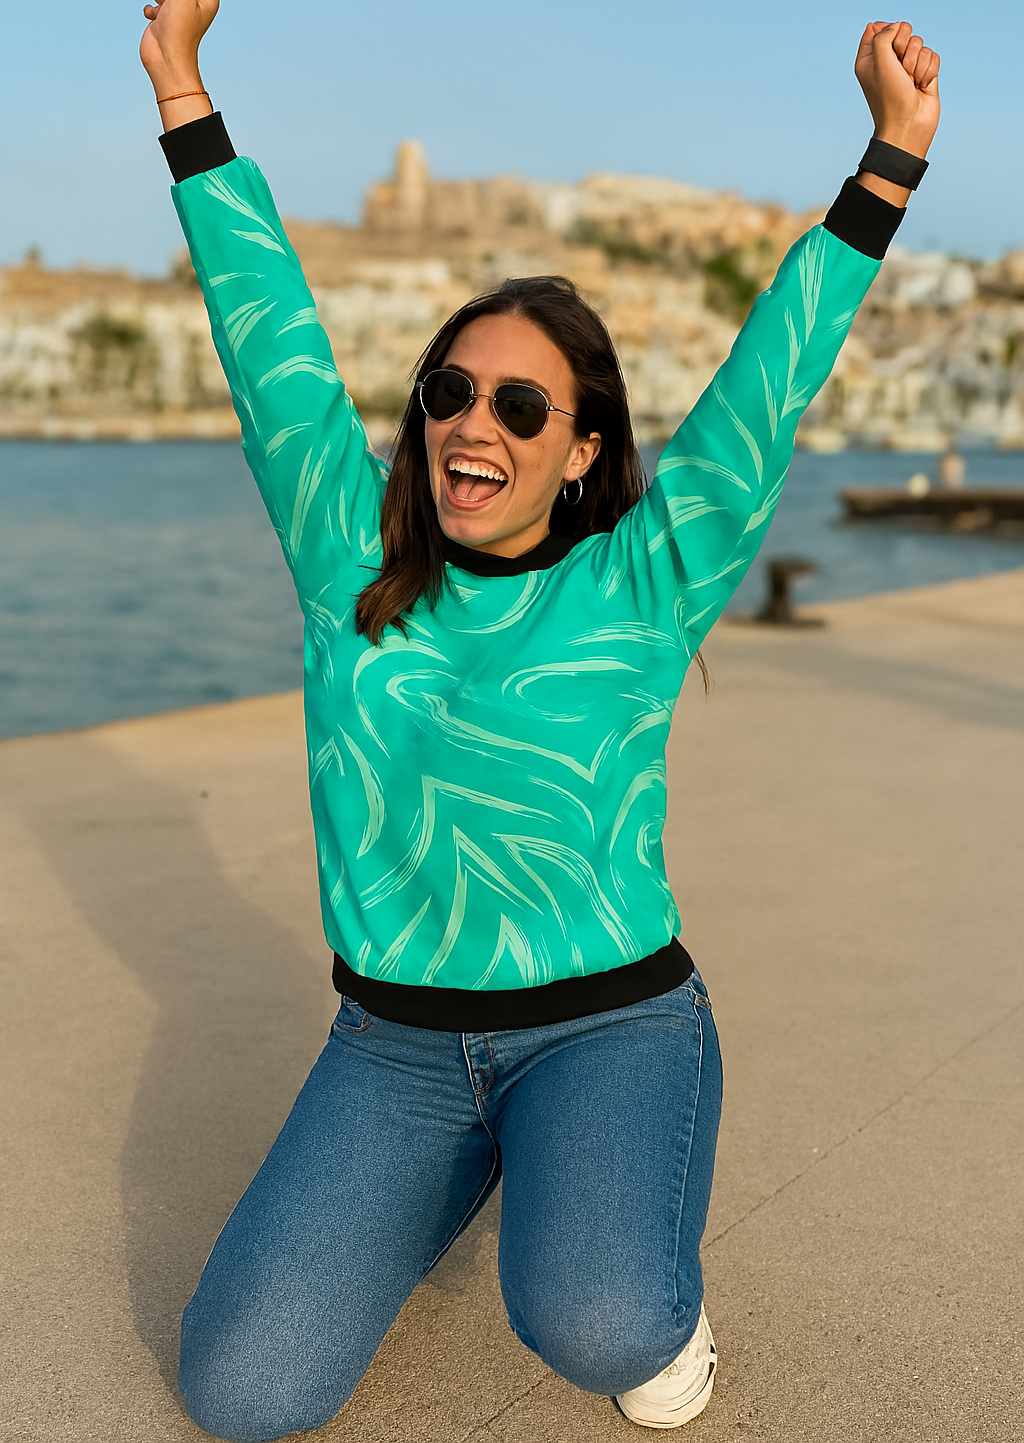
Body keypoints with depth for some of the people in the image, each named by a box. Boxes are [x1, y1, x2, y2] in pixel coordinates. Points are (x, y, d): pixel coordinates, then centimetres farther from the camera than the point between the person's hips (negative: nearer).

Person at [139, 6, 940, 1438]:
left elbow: (769, 385, -8)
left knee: (595, 1324, -31)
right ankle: (456, 1177, 23)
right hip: (391, 1043, 3)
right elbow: (274, 350, 0)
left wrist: (893, 154, -11)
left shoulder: (641, 589, -5)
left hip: (611, 1023, -3)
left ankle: (660, 1292, 10)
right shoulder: (352, 569, 0)